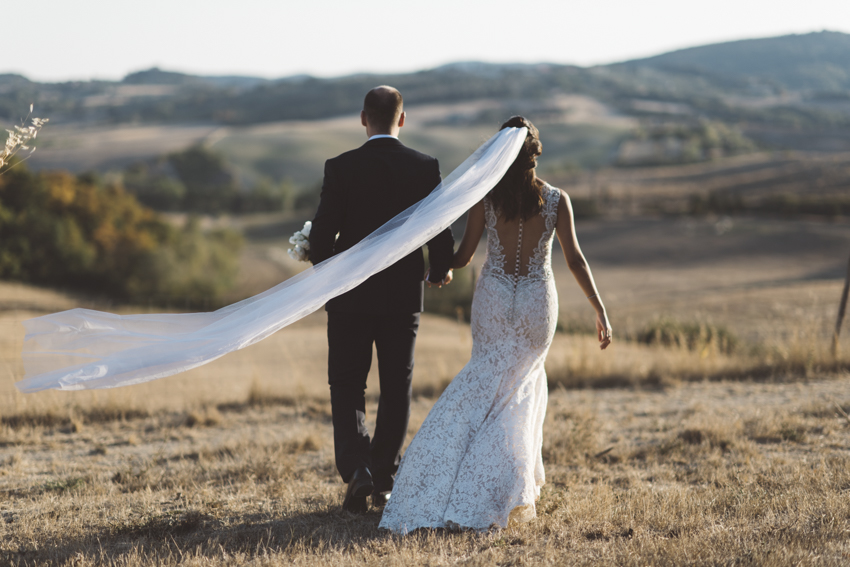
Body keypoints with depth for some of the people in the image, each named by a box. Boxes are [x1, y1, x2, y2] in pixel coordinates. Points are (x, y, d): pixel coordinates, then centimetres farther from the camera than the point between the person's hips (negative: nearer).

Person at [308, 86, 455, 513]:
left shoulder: (341, 168, -9)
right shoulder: (425, 168, -5)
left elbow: (321, 234, -11)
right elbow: (441, 235, -5)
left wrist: (325, 269, 10)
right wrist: (440, 270, 16)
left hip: (351, 297, -1)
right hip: (404, 297, 2)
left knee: (347, 386, 8)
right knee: (396, 389, 14)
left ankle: (356, 467, -12)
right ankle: (384, 480, 17)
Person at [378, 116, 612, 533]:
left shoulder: (485, 196, -7)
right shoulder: (556, 200, -5)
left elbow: (463, 256, -3)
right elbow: (574, 259, -6)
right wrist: (600, 311, 0)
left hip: (493, 299, 0)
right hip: (538, 302, 0)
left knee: (487, 385, 16)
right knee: (523, 379, 14)